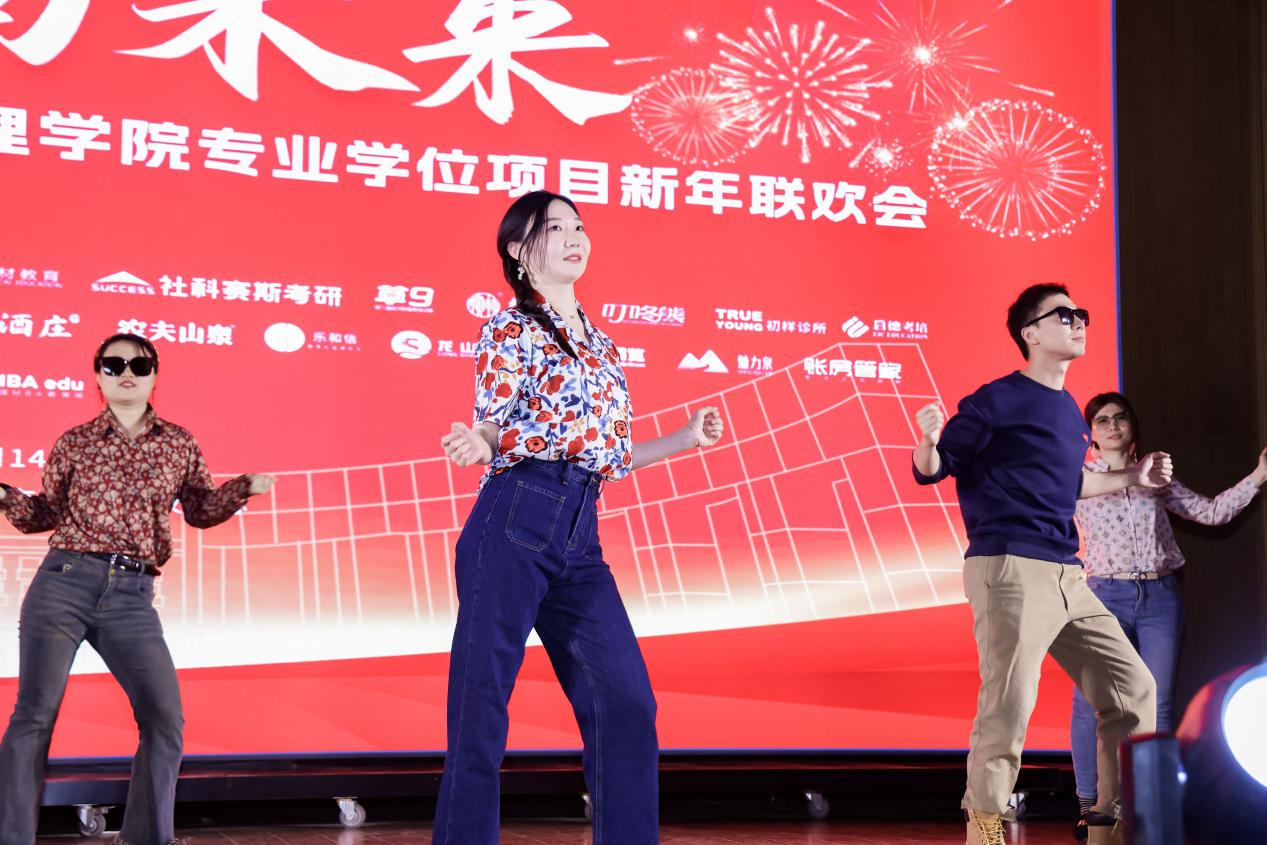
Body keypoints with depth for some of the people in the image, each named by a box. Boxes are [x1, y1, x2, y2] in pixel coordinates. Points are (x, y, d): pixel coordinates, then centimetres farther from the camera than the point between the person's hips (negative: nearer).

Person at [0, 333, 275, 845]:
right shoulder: (75, 444, 7)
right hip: (63, 583, -2)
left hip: (131, 596, 2)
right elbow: (44, 516, 13)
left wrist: (245, 488, 3)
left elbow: (200, 511, 20)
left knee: (165, 720, -2)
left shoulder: (179, 445, 12)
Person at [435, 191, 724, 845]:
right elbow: (495, 434, -3)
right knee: (480, 709, -5)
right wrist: (477, 446, -25)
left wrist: (687, 439, 21)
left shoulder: (599, 344, 22)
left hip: (579, 541, 6)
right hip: (513, 526, -6)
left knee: (626, 704, 0)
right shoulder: (510, 331, 2)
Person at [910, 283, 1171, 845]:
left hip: (1065, 577, 9)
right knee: (1009, 707, -15)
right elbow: (931, 471, -5)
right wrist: (927, 439, -26)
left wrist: (1130, 478, 29)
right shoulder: (1000, 399, -5)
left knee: (1131, 688, 11)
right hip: (1010, 569, -9)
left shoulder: (1068, 410, 19)